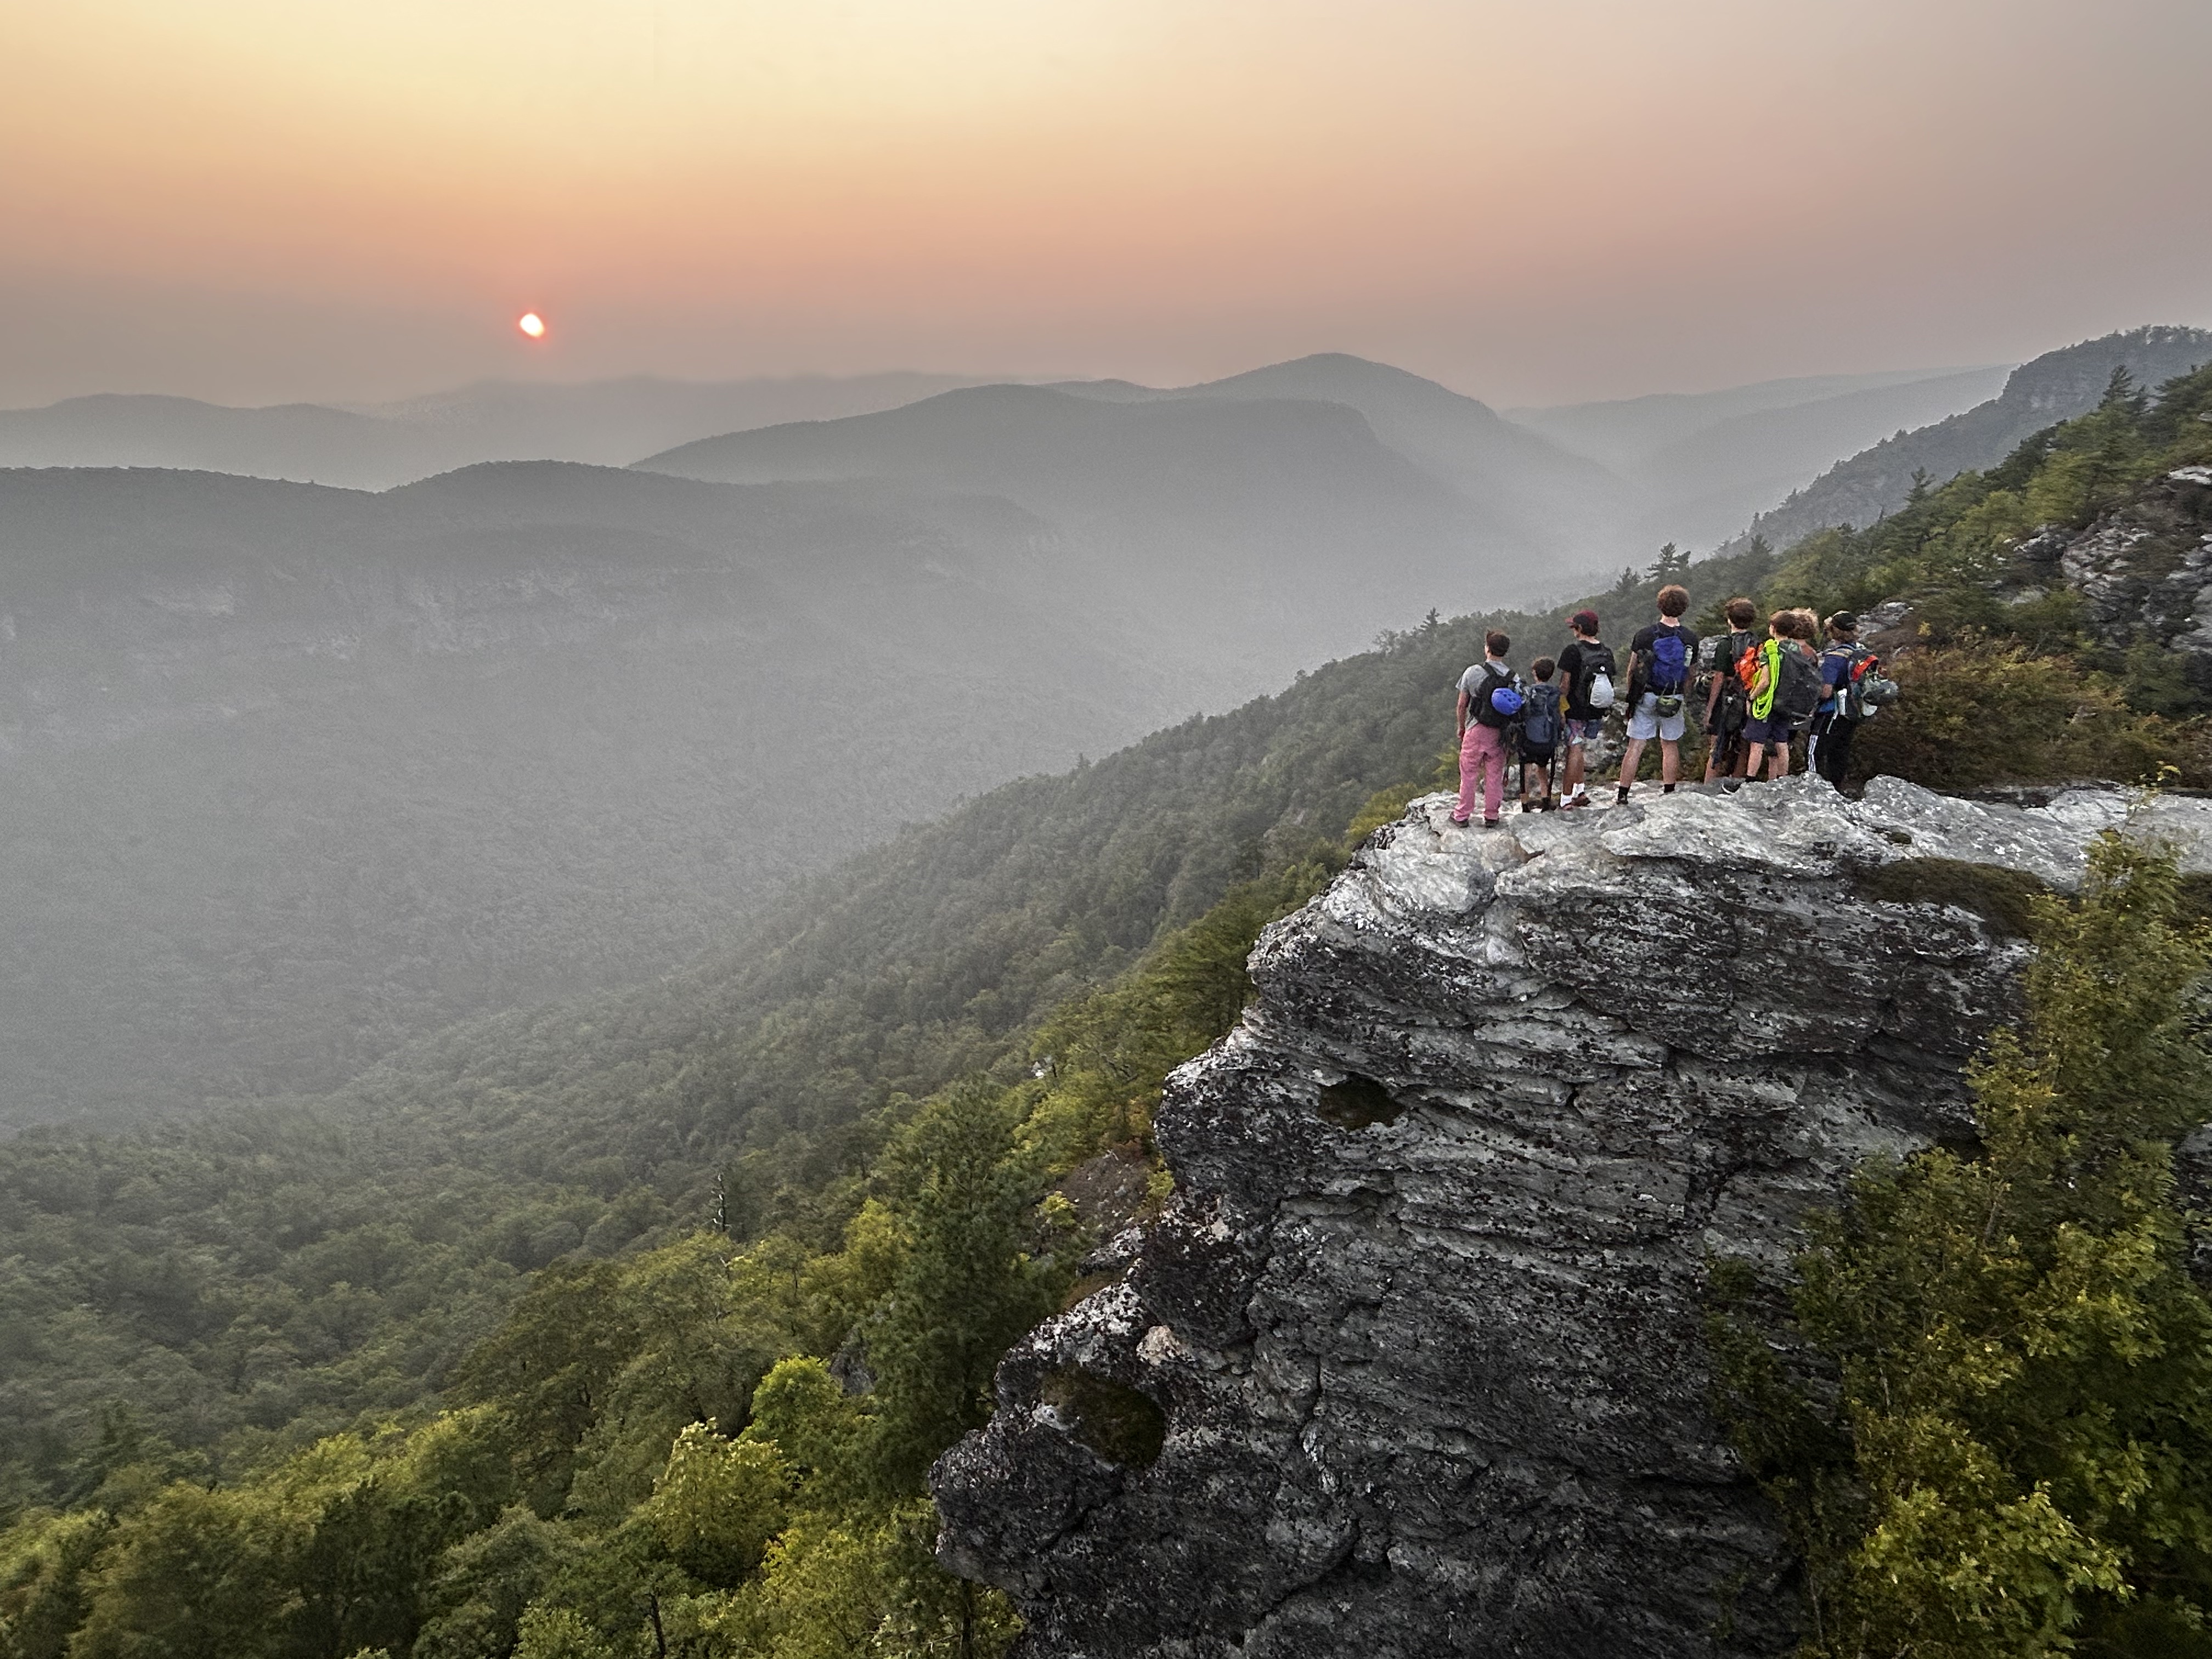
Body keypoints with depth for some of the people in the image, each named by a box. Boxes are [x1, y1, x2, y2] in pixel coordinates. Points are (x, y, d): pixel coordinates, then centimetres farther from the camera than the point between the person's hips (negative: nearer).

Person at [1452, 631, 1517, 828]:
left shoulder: (1473, 672, -9)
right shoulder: (1513, 677, -3)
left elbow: (1462, 704, -2)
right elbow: (1517, 709, 1)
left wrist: (1461, 727, 13)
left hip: (1476, 730, -2)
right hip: (1499, 733, 2)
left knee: (1468, 774, 8)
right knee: (1495, 775, 11)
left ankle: (1462, 816, 15)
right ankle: (1491, 817, 18)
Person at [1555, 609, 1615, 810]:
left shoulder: (1573, 650, -12)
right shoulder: (1607, 651, 6)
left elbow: (1565, 684, -13)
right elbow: (1609, 682, 11)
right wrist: (1604, 712, 19)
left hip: (1575, 710, -6)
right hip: (1597, 711, 6)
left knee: (1574, 751, -3)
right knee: (1581, 749, 19)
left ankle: (1566, 799, 0)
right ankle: (1580, 791, 19)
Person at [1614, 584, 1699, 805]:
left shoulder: (1645, 634, -9)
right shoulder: (1690, 639, -3)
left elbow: (1632, 669, -3)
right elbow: (1688, 675, 4)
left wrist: (1631, 694, 10)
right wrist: (1685, 699, 17)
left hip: (1646, 697, -2)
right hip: (1674, 699, 2)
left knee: (1636, 746, 0)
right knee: (1670, 745, 15)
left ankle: (1622, 795, 1)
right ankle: (1669, 793, 20)